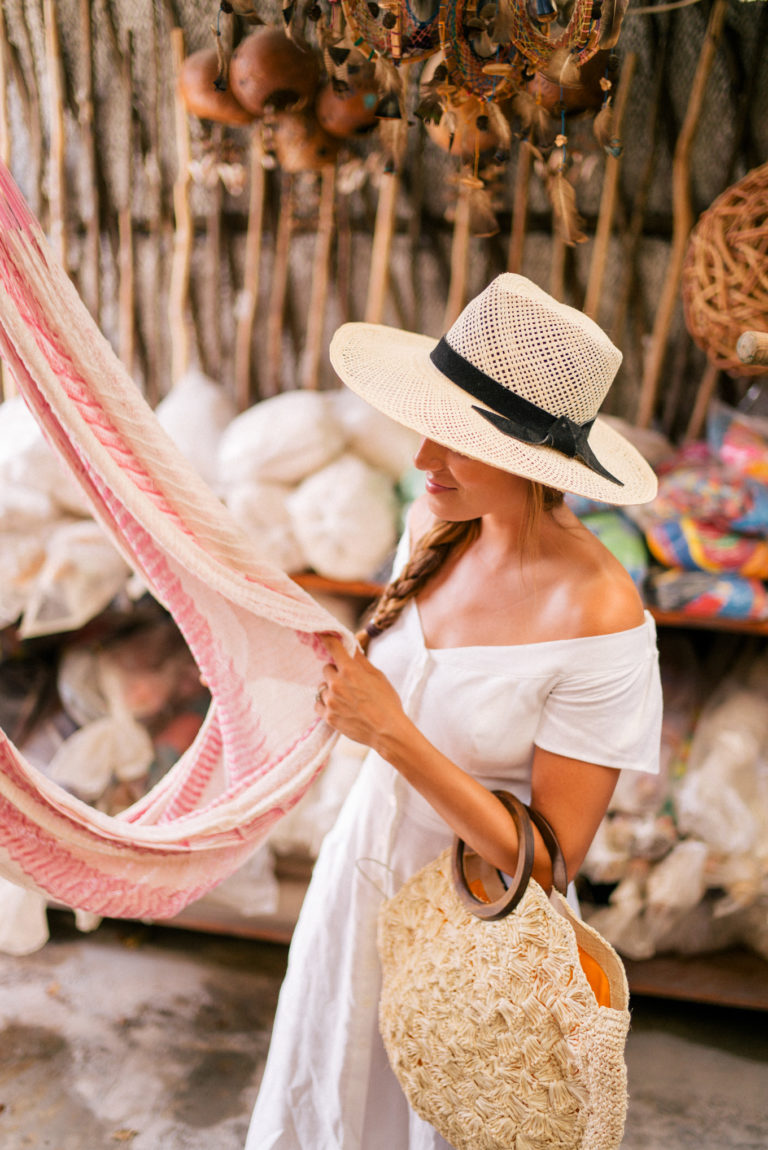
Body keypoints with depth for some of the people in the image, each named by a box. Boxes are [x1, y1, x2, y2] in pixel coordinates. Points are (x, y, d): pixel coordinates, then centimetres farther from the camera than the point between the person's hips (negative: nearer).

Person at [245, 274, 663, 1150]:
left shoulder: (599, 622, -29)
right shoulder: (437, 528, -9)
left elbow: (550, 858, -24)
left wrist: (393, 734, -30)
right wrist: (345, 681, -12)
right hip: (366, 862, 6)